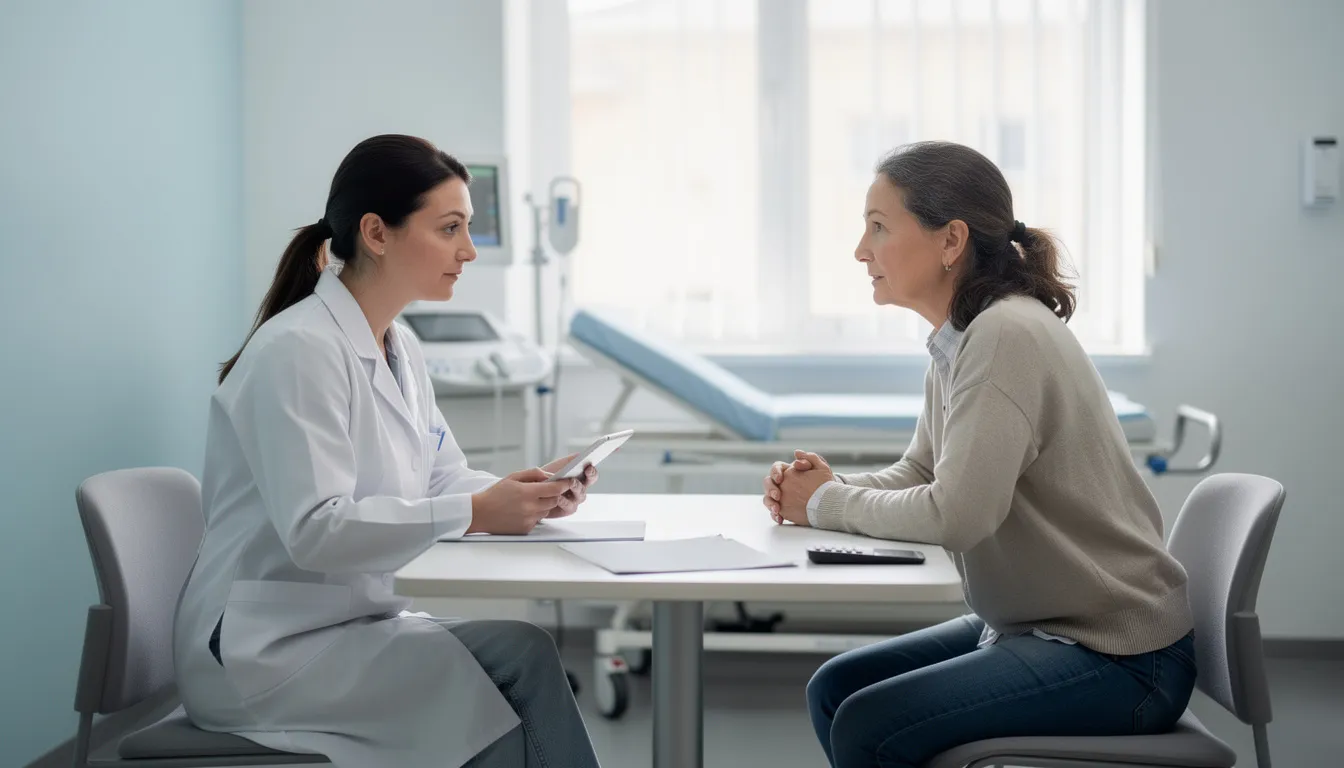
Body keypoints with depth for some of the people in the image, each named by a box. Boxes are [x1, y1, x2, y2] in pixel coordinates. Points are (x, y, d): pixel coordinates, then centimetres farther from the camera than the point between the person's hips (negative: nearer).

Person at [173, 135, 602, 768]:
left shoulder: (400, 349, 11)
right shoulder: (298, 349, -17)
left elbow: (443, 478, 11)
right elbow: (314, 530, -25)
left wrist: (526, 494, -10)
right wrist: (475, 515, -28)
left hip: (350, 624, 8)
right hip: (264, 649, -8)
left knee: (524, 655, -16)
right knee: (520, 658, -22)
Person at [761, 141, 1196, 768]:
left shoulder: (1007, 336, -23)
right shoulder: (958, 340, 6)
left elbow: (956, 515, -29)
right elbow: (918, 474, 16)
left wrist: (828, 504, -13)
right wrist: (835, 486, -4)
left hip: (1117, 657, -9)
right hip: (1029, 625, 9)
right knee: (833, 689, 8)